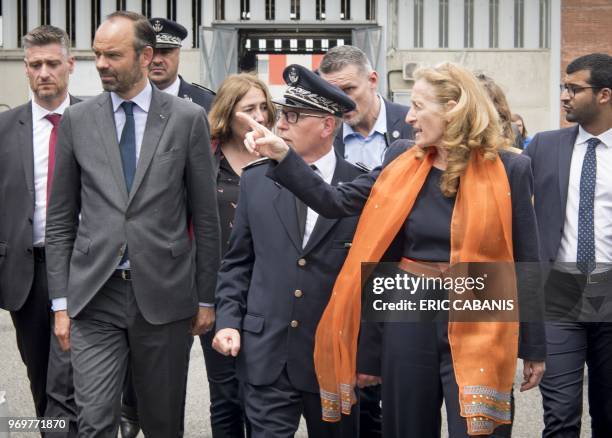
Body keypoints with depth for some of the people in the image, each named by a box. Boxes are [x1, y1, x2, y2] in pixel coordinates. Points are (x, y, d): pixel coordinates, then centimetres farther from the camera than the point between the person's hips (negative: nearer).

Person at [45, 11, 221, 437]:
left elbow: (205, 215, 4)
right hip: (95, 295, 1)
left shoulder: (188, 118, 0)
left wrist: (206, 298, 4)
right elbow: (61, 220, 8)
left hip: (163, 293, 0)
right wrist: (60, 300, 3)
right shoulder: (77, 121, 5)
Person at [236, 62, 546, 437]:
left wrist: (534, 348, 1)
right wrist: (282, 155, -5)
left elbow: (525, 263, -2)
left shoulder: (507, 170, -6)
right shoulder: (403, 160, 4)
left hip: (475, 328, -4)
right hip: (409, 322, 4)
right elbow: (335, 203, 5)